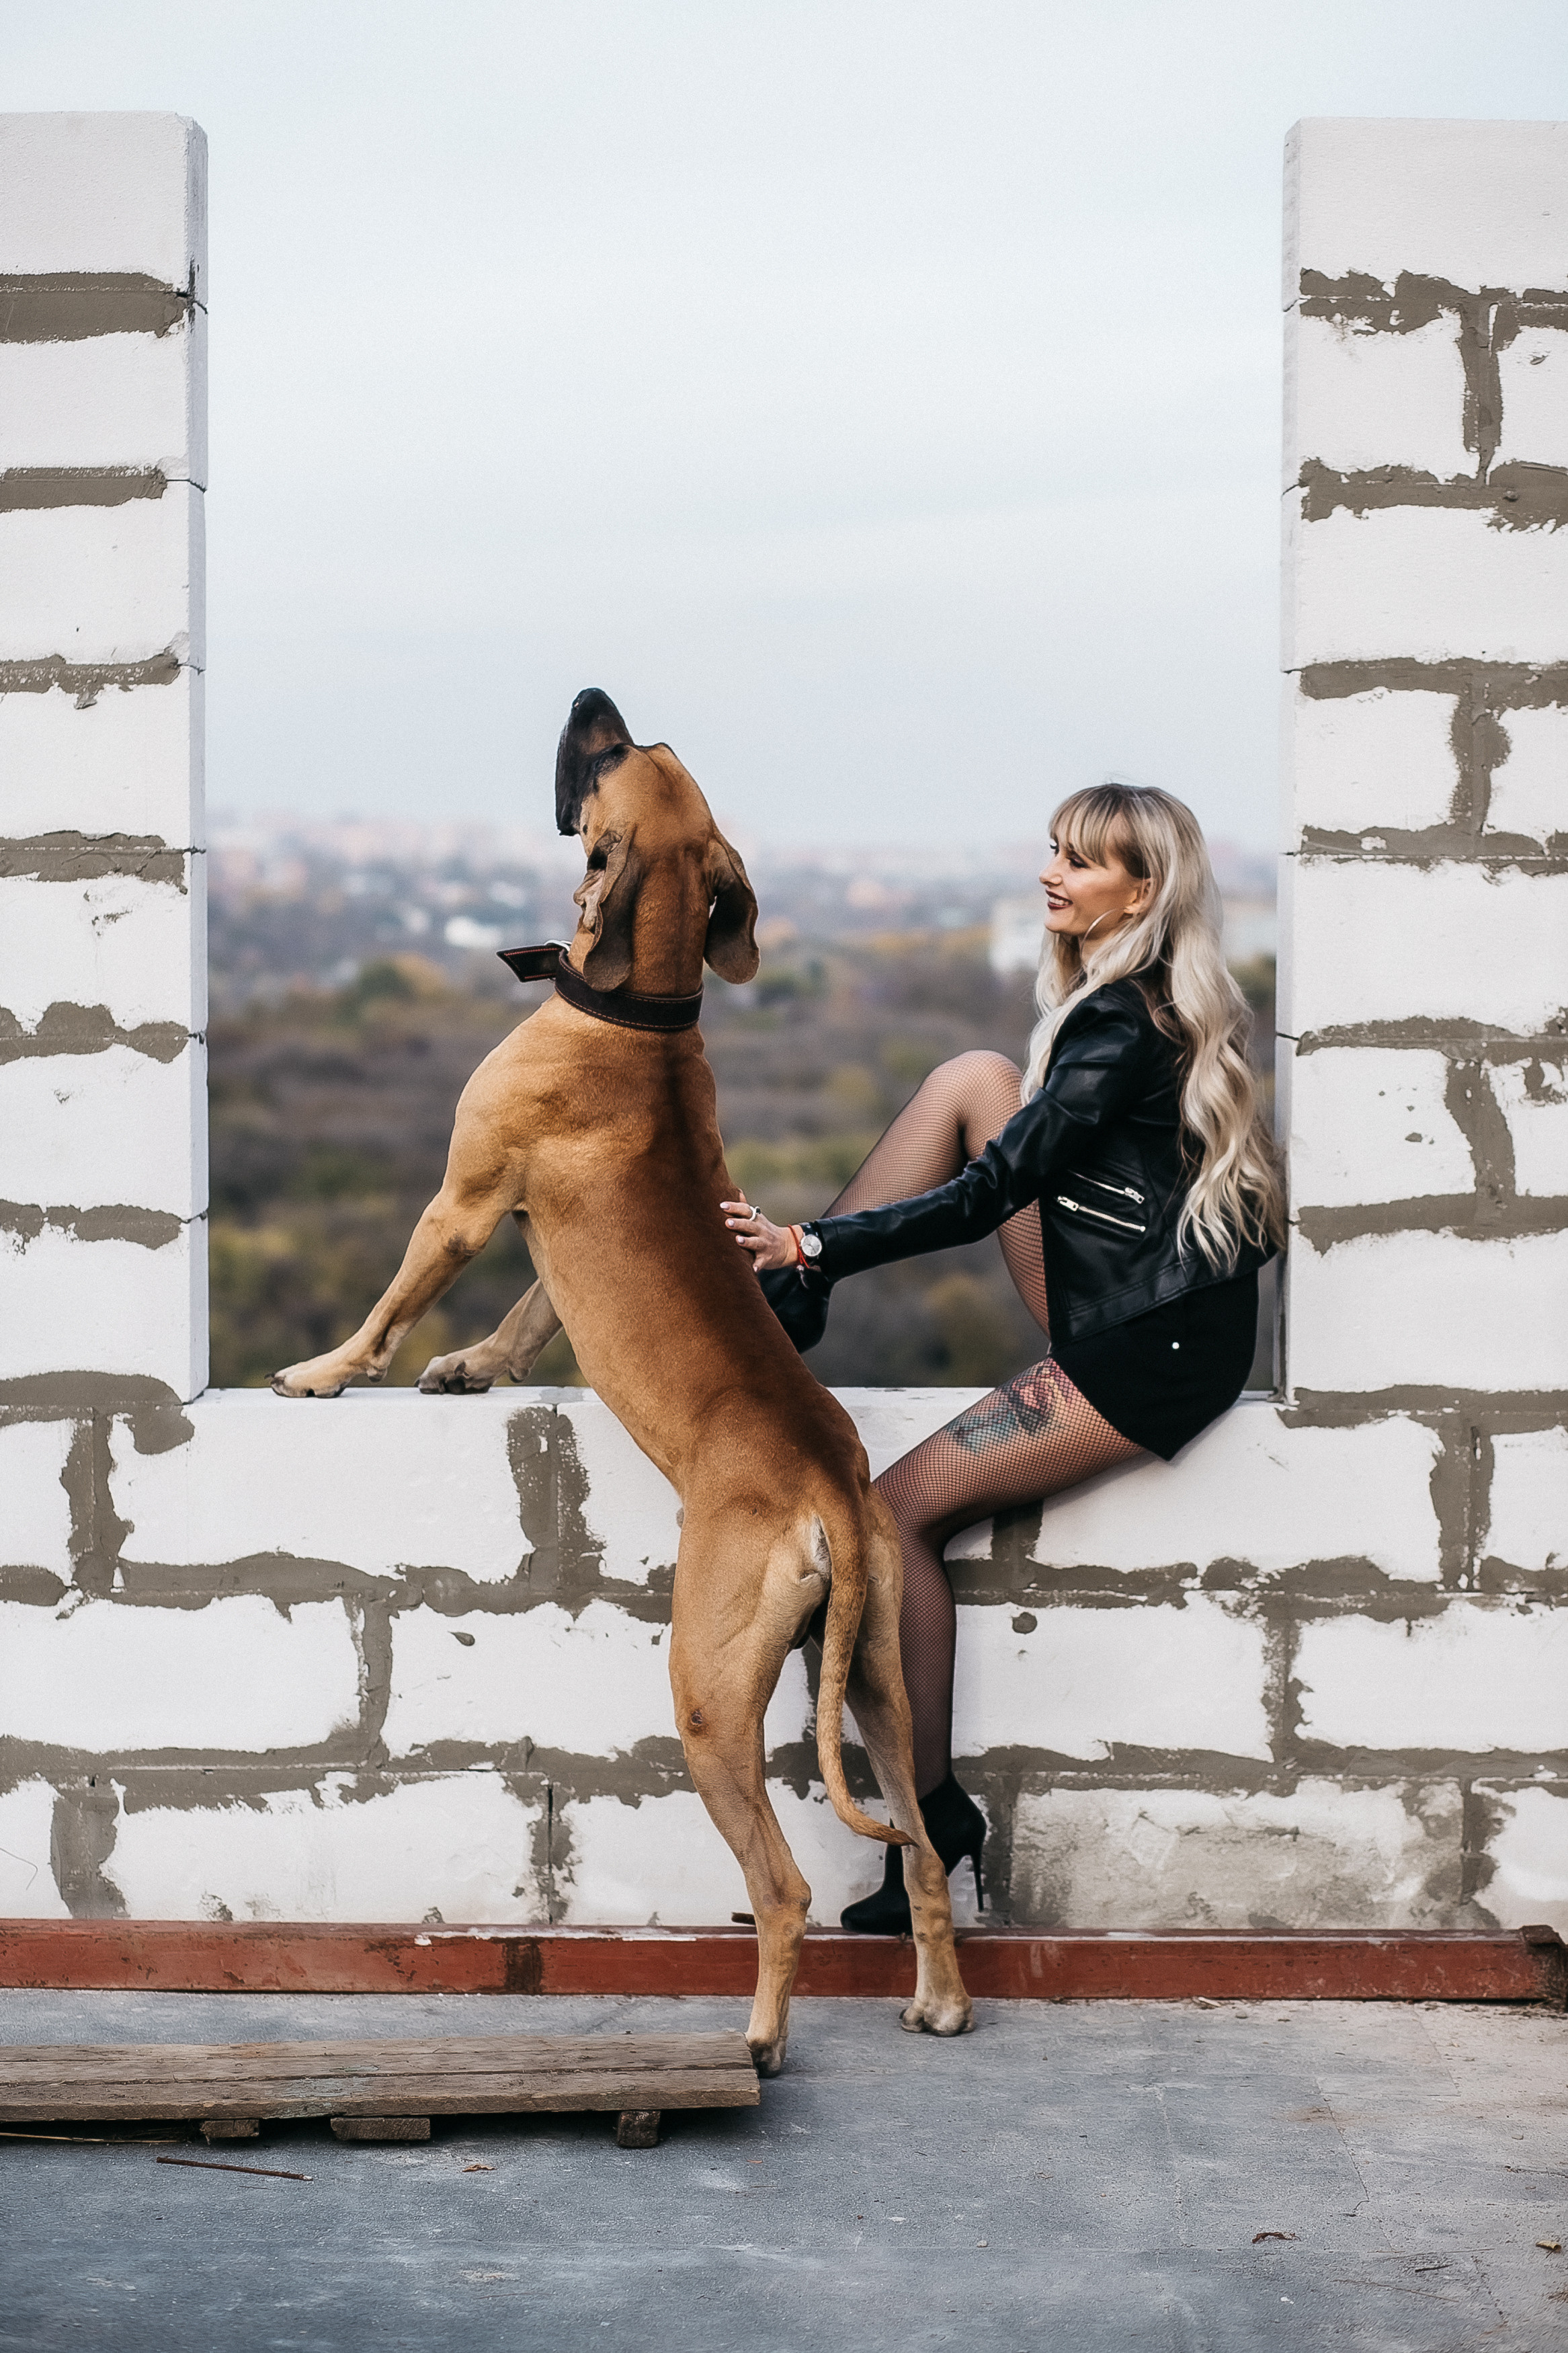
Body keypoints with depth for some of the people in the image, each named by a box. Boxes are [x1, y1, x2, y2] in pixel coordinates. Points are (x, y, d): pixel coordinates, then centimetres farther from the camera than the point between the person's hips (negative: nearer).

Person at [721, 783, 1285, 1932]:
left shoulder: (1121, 1025, -19)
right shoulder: (1155, 1003, 11)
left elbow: (987, 1195, -22)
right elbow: (1023, 1165, 23)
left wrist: (809, 1242, -20)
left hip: (1153, 1355, -10)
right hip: (1118, 1309, 10)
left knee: (900, 1511, -11)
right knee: (974, 1076, 4)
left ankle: (933, 1818, -5)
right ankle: (785, 1304, 5)